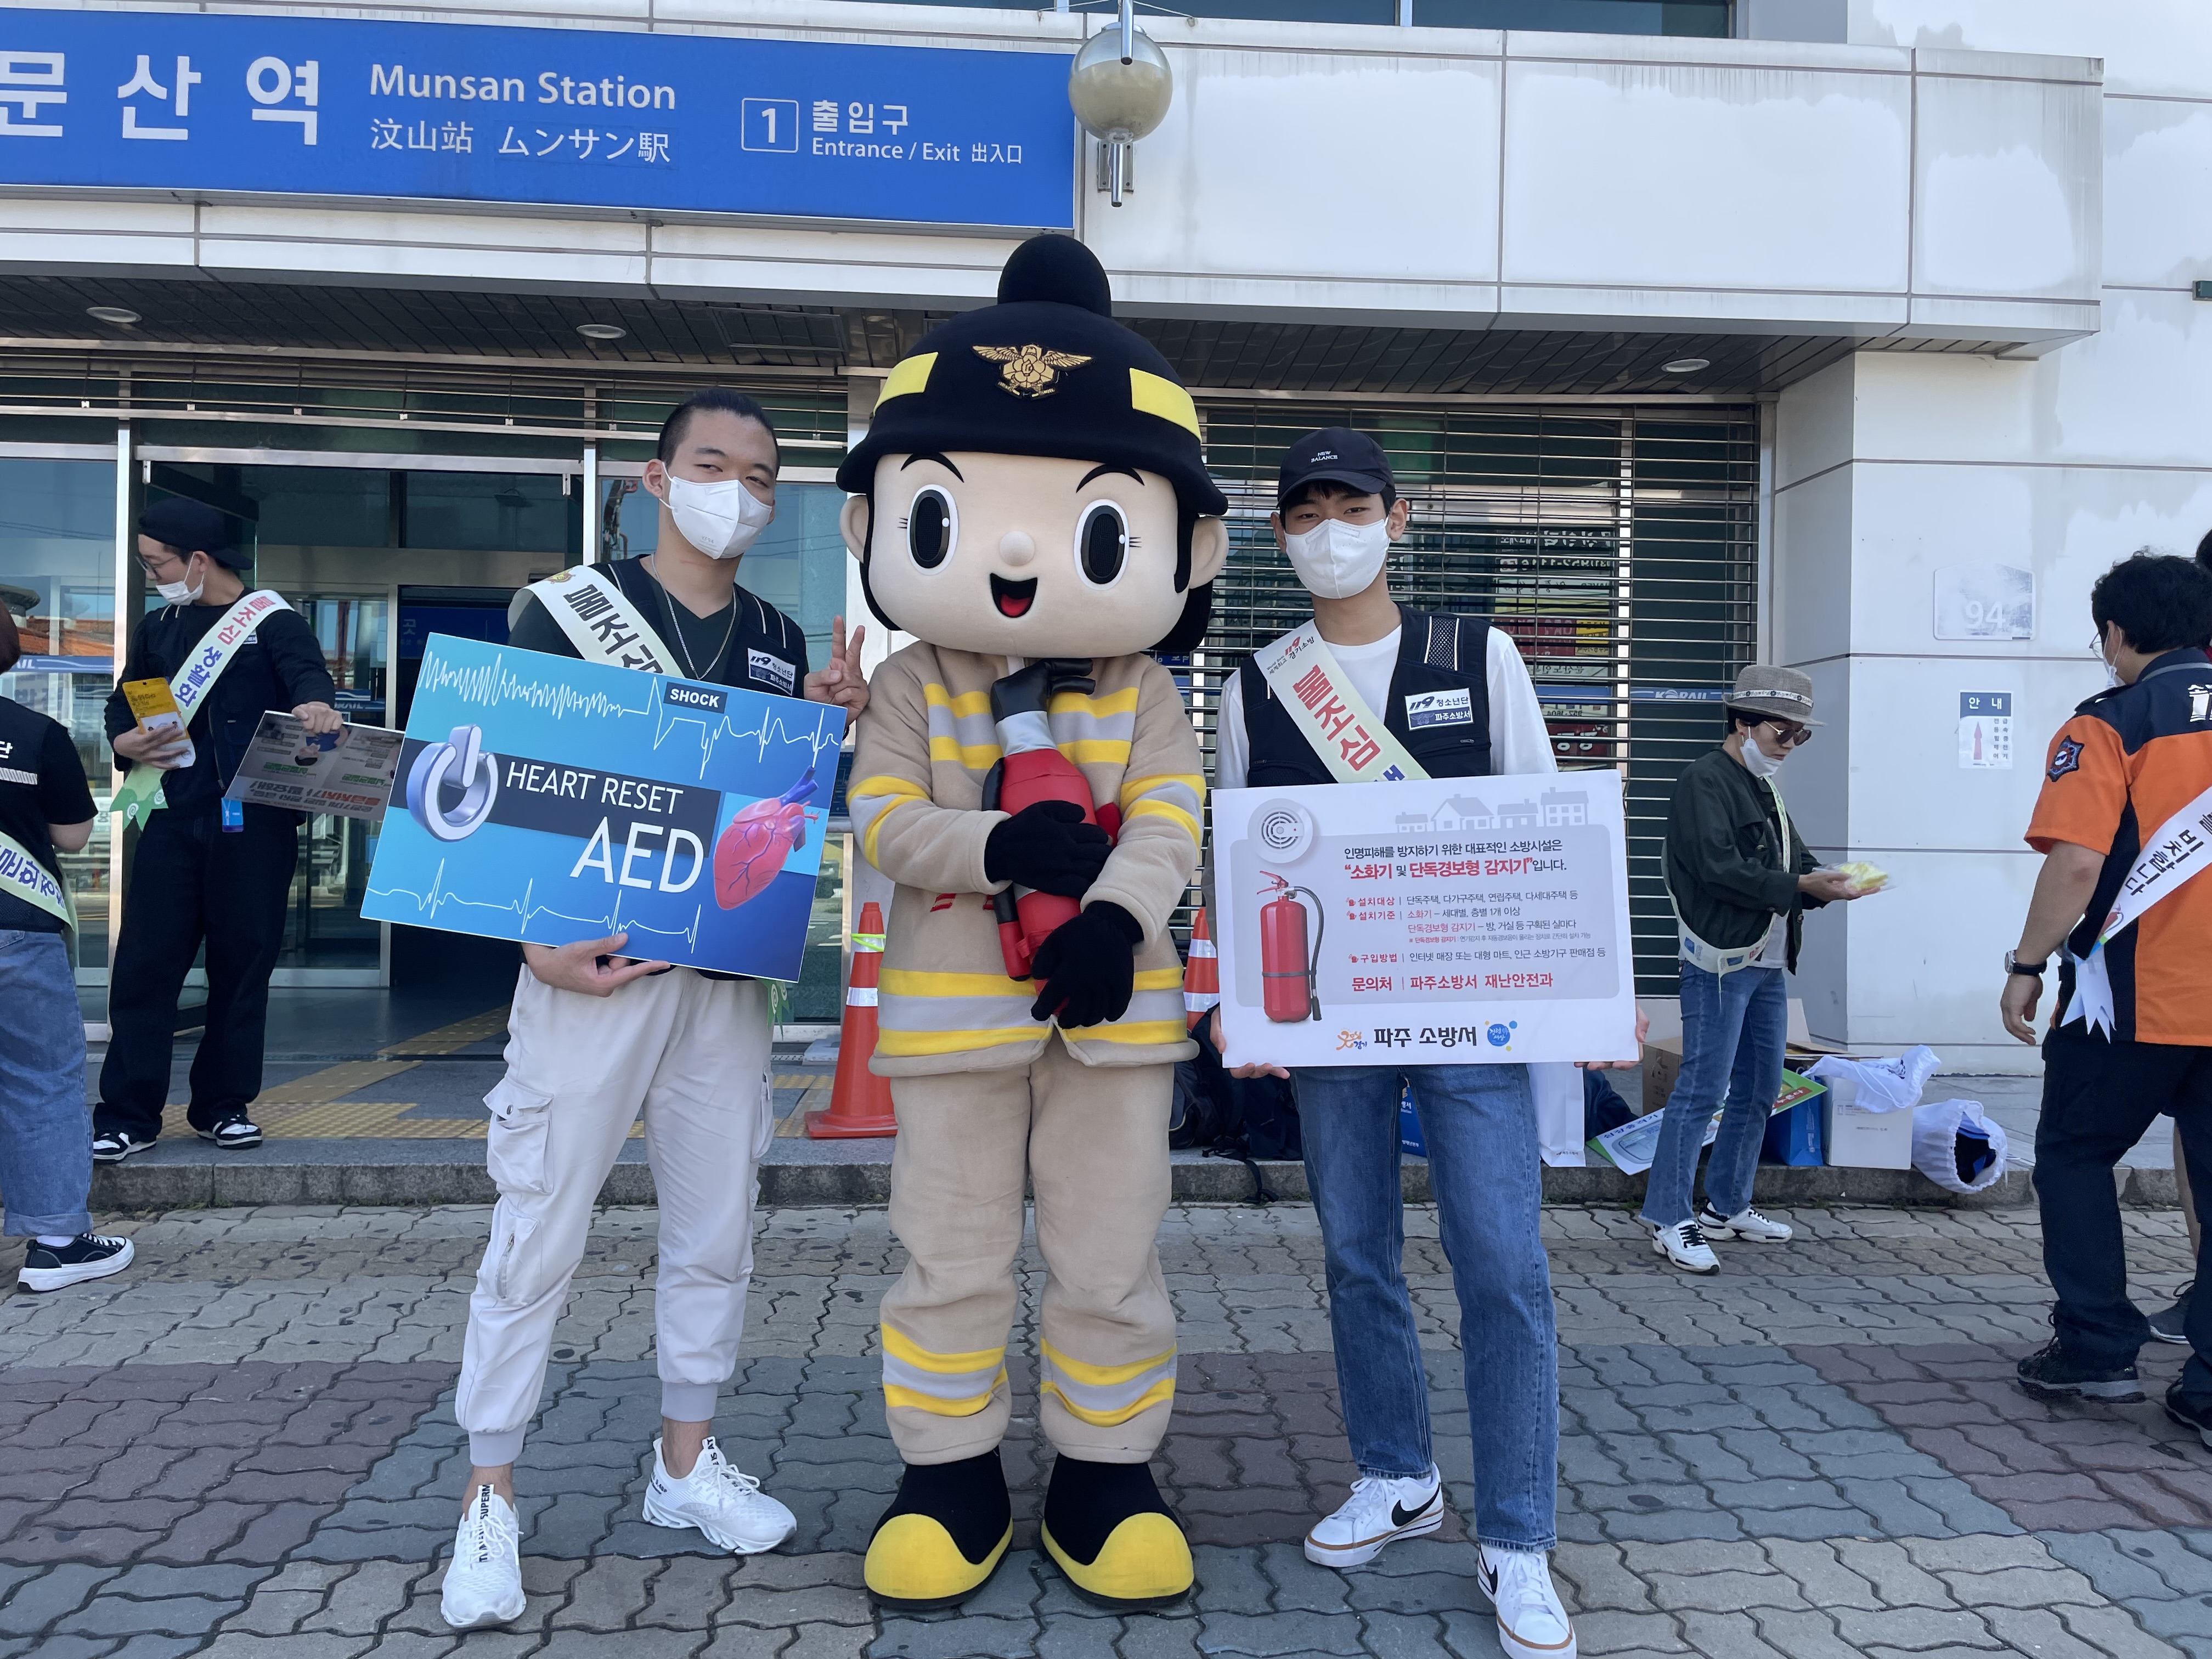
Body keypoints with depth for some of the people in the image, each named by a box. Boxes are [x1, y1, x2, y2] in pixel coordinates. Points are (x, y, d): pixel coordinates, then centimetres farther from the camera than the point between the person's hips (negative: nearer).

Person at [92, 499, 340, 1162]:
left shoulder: (273, 621, 1)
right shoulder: (158, 627, 16)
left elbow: (307, 673, -17)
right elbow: (124, 703, 19)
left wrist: (315, 704, -41)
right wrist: (124, 741, -4)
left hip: (253, 823, -4)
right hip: (172, 820, 4)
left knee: (243, 963, 4)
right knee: (144, 963, 0)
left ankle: (225, 1106, 16)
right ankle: (128, 1114, 6)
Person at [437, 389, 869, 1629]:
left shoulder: (784, 644, 11)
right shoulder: (567, 610, -2)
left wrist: (822, 726, -4)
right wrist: (543, 937, -15)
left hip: (727, 978, 5)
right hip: (590, 969, -4)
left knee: (717, 1227, 11)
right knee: (540, 1233, -1)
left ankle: (687, 1459, 28)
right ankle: (490, 1498, 13)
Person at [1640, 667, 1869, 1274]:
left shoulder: (1765, 788, 20)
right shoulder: (1706, 779, -8)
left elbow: (1796, 861, 17)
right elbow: (1718, 869, -19)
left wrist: (1829, 880, -5)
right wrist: (1801, 887, -20)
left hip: (1768, 963, 10)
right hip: (1721, 961, -10)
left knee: (1758, 1089, 14)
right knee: (1703, 1087, -10)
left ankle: (1727, 1207, 25)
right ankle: (1668, 1220, -4)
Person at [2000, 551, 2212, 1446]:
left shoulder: (2109, 724, -7)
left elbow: (2076, 862, -16)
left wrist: (2027, 967, -6)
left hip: (2138, 994, -5)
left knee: (2074, 1155, 13)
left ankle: (2097, 1348, 13)